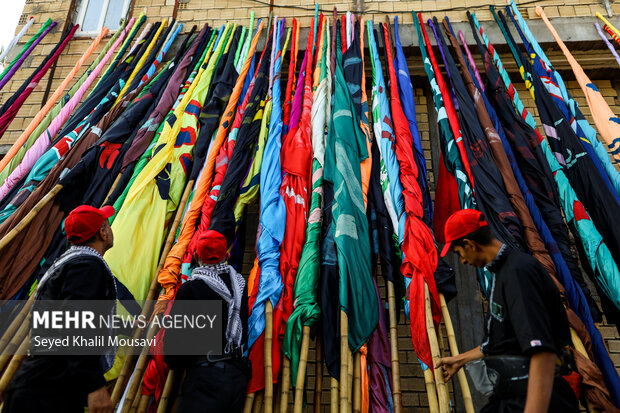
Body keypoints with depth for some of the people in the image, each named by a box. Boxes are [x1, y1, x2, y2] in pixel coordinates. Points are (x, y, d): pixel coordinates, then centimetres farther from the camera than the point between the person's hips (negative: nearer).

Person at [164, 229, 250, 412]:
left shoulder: (188, 289, -10)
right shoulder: (239, 284, 5)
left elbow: (175, 334, -5)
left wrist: (175, 364, 11)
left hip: (206, 378, -5)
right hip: (237, 375, 6)